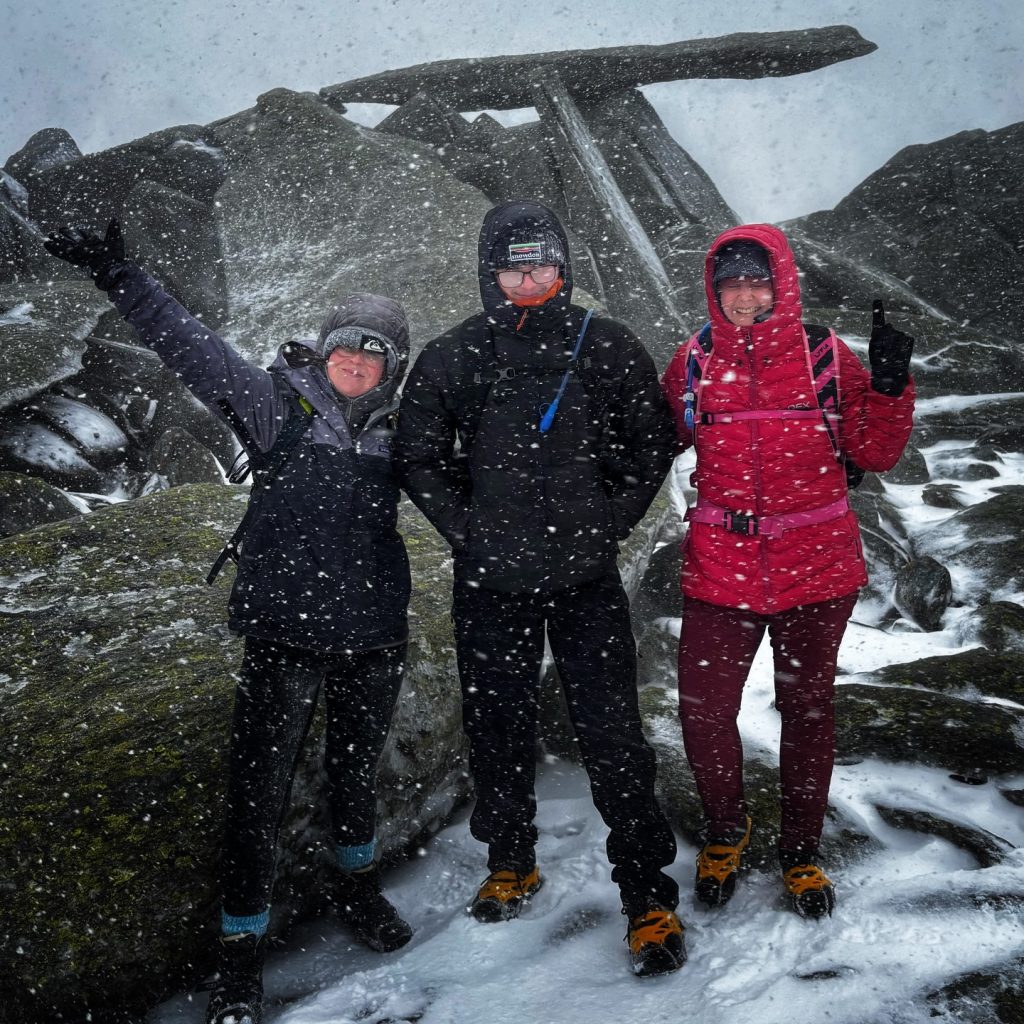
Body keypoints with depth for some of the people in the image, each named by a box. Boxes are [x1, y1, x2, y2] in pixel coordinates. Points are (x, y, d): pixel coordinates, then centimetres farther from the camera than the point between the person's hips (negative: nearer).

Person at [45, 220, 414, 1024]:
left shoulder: (395, 435, 5)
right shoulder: (277, 403, -5)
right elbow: (194, 347, -13)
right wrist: (120, 277, -21)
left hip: (375, 637, 4)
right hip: (285, 635, -3)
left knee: (358, 774, 21)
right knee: (260, 793, 0)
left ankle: (357, 885, 47)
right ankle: (242, 952, 18)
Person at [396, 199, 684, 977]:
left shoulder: (609, 348, 0)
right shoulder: (449, 360, 1)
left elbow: (653, 442, 6)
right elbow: (419, 460, 7)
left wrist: (608, 524, -4)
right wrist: (470, 530, -4)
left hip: (587, 578, -1)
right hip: (490, 583, 2)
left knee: (614, 738, -1)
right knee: (499, 731, 13)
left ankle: (650, 898, 12)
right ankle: (511, 866, 35)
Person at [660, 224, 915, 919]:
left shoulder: (824, 354, -1)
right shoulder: (694, 364, 1)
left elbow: (875, 454, 1)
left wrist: (890, 386, -13)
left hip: (817, 567, 0)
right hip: (720, 569, 1)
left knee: (808, 709, 12)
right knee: (703, 709, 0)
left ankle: (802, 852, 34)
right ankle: (726, 829, 31)